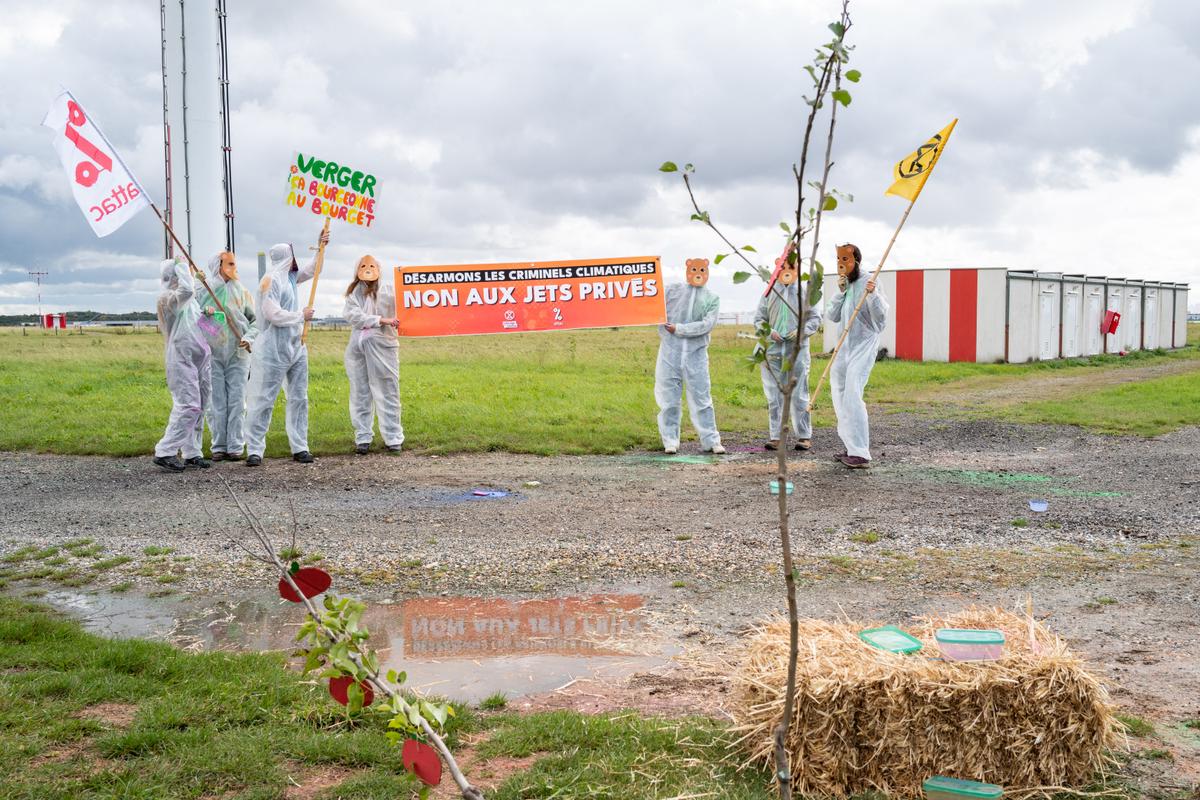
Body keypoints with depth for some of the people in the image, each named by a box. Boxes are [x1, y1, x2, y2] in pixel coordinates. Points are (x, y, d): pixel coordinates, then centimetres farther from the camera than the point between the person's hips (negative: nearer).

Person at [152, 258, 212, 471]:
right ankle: (165, 452, -11)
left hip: (199, 359, 9)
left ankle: (191, 453, 15)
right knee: (188, 406, -15)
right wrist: (181, 265, -16)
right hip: (181, 360, -9)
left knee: (198, 407, 9)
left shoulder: (190, 300, 18)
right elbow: (187, 290, -30)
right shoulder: (167, 297, -10)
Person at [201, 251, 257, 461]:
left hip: (238, 353, 1)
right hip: (213, 354, -1)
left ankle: (235, 446, 4)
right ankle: (218, 446, 8)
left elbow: (256, 320, 10)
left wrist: (249, 337, -8)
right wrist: (204, 311, -19)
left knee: (237, 402, -1)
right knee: (216, 402, 1)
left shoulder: (242, 292, 7)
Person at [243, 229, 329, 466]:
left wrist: (321, 248, 21)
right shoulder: (271, 280, -14)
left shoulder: (290, 277, 12)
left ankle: (299, 448, 11)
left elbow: (310, 270, 31)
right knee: (263, 400, -4)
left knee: (299, 398, 8)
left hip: (296, 347, 9)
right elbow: (273, 314, -22)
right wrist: (301, 315, -11)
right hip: (273, 350, -9)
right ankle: (255, 450, -1)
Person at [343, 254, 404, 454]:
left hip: (382, 346, -3)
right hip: (357, 347, 3)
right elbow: (352, 314, -6)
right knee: (360, 394, 6)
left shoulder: (388, 291, 7)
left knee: (387, 392, -3)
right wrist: (379, 320, -15)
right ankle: (363, 438, 12)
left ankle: (393, 438, 1)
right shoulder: (353, 293, 12)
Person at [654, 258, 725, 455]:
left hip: (696, 354, 0)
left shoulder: (712, 299, 5)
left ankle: (711, 440, 6)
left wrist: (678, 329, -11)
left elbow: (706, 325, -8)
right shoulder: (672, 290, 8)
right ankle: (670, 441, 10)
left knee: (701, 398, 1)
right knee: (669, 398, 2)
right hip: (670, 352, 0)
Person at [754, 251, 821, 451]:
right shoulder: (770, 292, 9)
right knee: (774, 395, 3)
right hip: (773, 350, 2)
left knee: (799, 394, 0)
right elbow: (758, 318, 12)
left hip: (797, 349, -2)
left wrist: (802, 330, -10)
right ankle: (775, 436, 8)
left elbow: (815, 318, 8)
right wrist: (768, 331, -7)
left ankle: (804, 436, 7)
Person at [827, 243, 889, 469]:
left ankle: (861, 454, -20)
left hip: (864, 346, -9)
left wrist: (873, 295, -34)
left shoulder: (867, 283, -12)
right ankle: (853, 447, 23)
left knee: (852, 396, -19)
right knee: (840, 396, 13)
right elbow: (833, 316, 4)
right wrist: (840, 291, -7)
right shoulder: (845, 285, 11)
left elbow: (881, 317, -18)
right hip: (845, 347, 9)